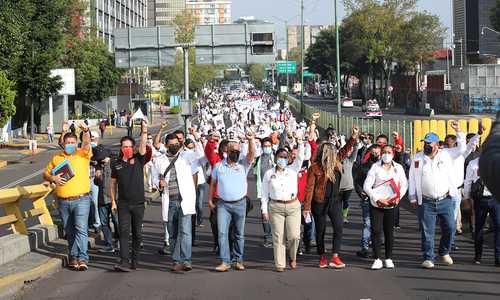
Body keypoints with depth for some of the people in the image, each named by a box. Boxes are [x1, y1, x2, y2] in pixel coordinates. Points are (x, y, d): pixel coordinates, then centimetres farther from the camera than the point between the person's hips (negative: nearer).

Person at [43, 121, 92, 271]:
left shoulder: (83, 154, 2)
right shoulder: (56, 158, 12)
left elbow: (87, 143, -18)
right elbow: (46, 174, 18)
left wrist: (86, 131, -38)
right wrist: (53, 178, -5)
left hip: (81, 199, -4)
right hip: (63, 201, 4)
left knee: (81, 228, -16)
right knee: (69, 232, 11)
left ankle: (82, 258, -20)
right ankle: (73, 257, 20)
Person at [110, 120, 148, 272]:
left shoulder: (139, 160, 1)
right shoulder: (116, 164, 6)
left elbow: (143, 145, -14)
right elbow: (113, 183, 12)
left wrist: (144, 130, -26)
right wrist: (113, 200, 7)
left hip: (138, 203, 0)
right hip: (123, 203, 0)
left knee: (137, 233, 6)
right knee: (124, 232, -9)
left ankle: (135, 260, 18)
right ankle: (124, 262, -17)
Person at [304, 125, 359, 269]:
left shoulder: (335, 162, 4)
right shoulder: (314, 168, -12)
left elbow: (345, 150, 14)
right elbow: (309, 187, -11)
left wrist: (354, 137, 2)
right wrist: (307, 206, -12)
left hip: (334, 200, 5)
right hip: (319, 202, -5)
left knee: (339, 227, -8)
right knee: (320, 230, 7)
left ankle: (335, 257, -9)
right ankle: (322, 257, 20)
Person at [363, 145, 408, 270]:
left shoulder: (398, 168, 5)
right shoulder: (375, 167, -2)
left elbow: (404, 185, 8)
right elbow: (367, 186, -6)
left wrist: (398, 198, -9)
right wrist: (377, 199, -16)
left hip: (392, 205, 2)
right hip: (376, 204, -2)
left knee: (389, 231, 6)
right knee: (376, 230, -7)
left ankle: (388, 258, 16)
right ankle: (377, 259, -2)